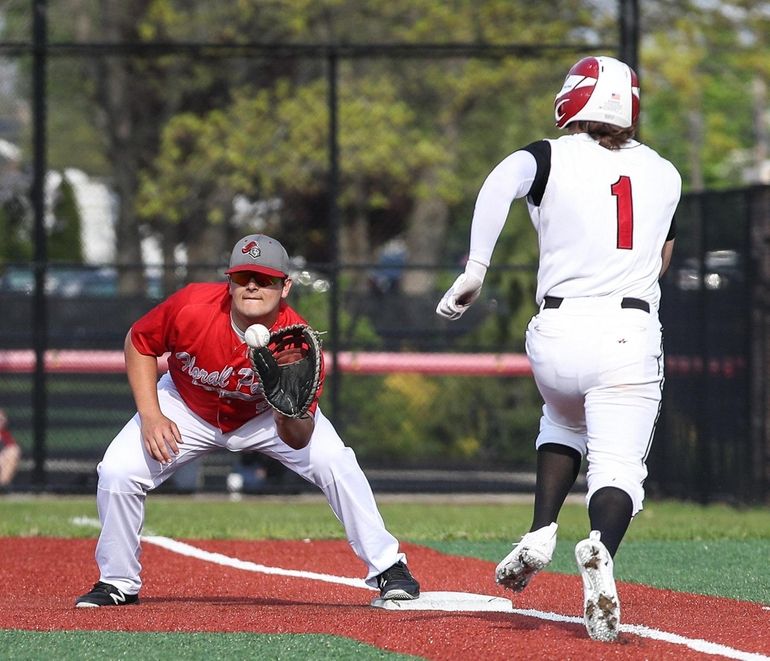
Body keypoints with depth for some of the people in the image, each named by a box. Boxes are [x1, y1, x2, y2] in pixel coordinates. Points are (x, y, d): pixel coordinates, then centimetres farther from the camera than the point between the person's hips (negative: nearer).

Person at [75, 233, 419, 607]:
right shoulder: (191, 307, -33)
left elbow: (299, 441, -29)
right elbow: (138, 342, -12)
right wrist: (150, 416, -21)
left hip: (266, 414, -1)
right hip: (188, 407, 1)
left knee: (335, 463, -23)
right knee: (117, 472, -16)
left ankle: (387, 568, -8)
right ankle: (119, 583, 6)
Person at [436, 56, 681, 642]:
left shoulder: (552, 158, 4)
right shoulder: (664, 174, 14)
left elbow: (502, 181, -19)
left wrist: (474, 271, -20)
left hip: (557, 334, 1)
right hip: (631, 336, 0)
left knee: (565, 422, 31)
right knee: (618, 466, -5)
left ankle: (541, 536, 12)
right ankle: (601, 549, -37)